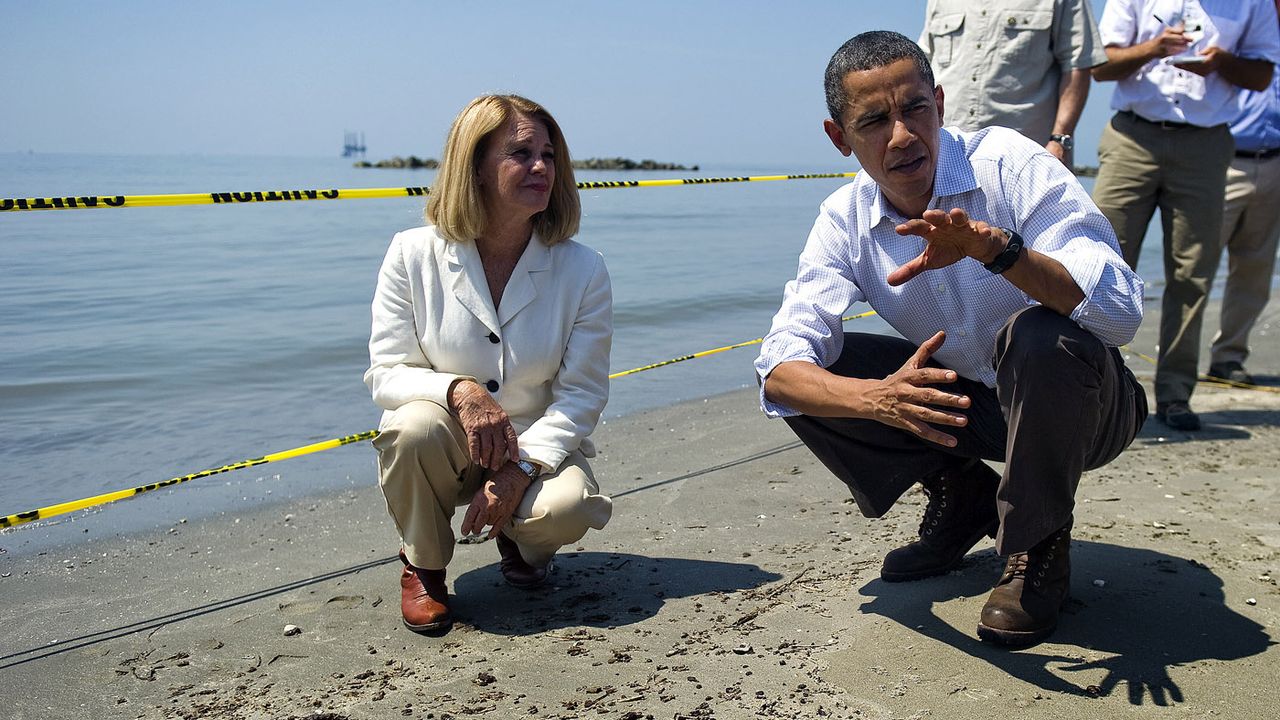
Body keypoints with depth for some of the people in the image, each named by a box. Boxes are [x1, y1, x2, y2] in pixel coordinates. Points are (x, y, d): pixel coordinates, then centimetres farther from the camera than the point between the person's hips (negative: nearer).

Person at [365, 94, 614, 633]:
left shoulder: (582, 270, -9)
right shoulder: (413, 255, -10)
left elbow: (582, 393, -8)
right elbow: (385, 373, -10)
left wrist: (520, 470, -23)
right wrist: (459, 390, -32)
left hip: (539, 447, 0)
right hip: (444, 448, 0)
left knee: (569, 508, -31)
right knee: (416, 424, -35)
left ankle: (520, 541, 10)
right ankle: (423, 566, -3)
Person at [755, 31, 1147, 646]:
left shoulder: (1011, 165, -22)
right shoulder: (844, 220, -10)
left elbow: (1121, 312, -31)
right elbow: (779, 366, -21)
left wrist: (996, 247, -46)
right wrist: (876, 398, -42)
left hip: (1079, 402, -4)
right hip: (964, 401, 4)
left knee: (1037, 336, -37)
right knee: (805, 376, -13)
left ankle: (1038, 547, -10)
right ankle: (963, 497, 8)